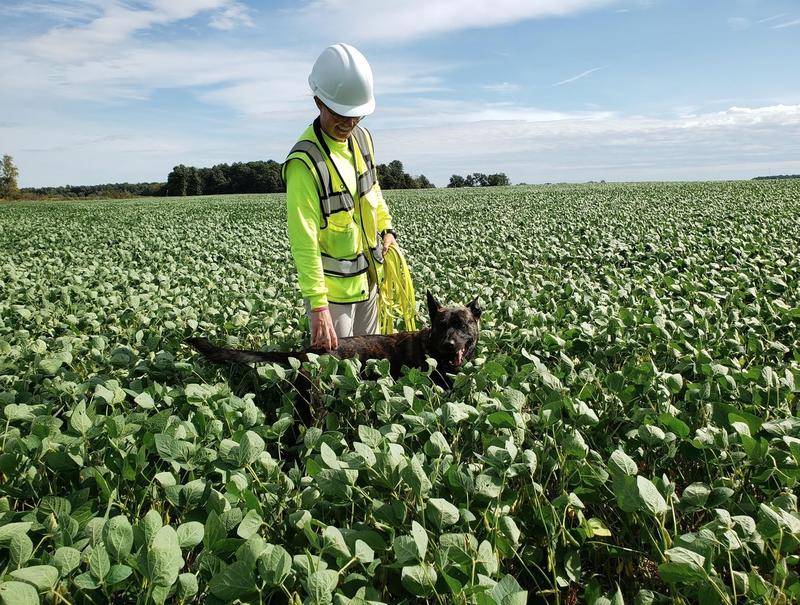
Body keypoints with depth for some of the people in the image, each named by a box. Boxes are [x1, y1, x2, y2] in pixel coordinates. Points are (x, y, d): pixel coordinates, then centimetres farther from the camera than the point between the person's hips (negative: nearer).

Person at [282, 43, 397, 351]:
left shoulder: (362, 137, 1)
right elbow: (303, 241, -28)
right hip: (331, 286, -7)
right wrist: (318, 305, -31)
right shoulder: (304, 162, -25)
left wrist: (386, 228, 8)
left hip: (367, 277, 7)